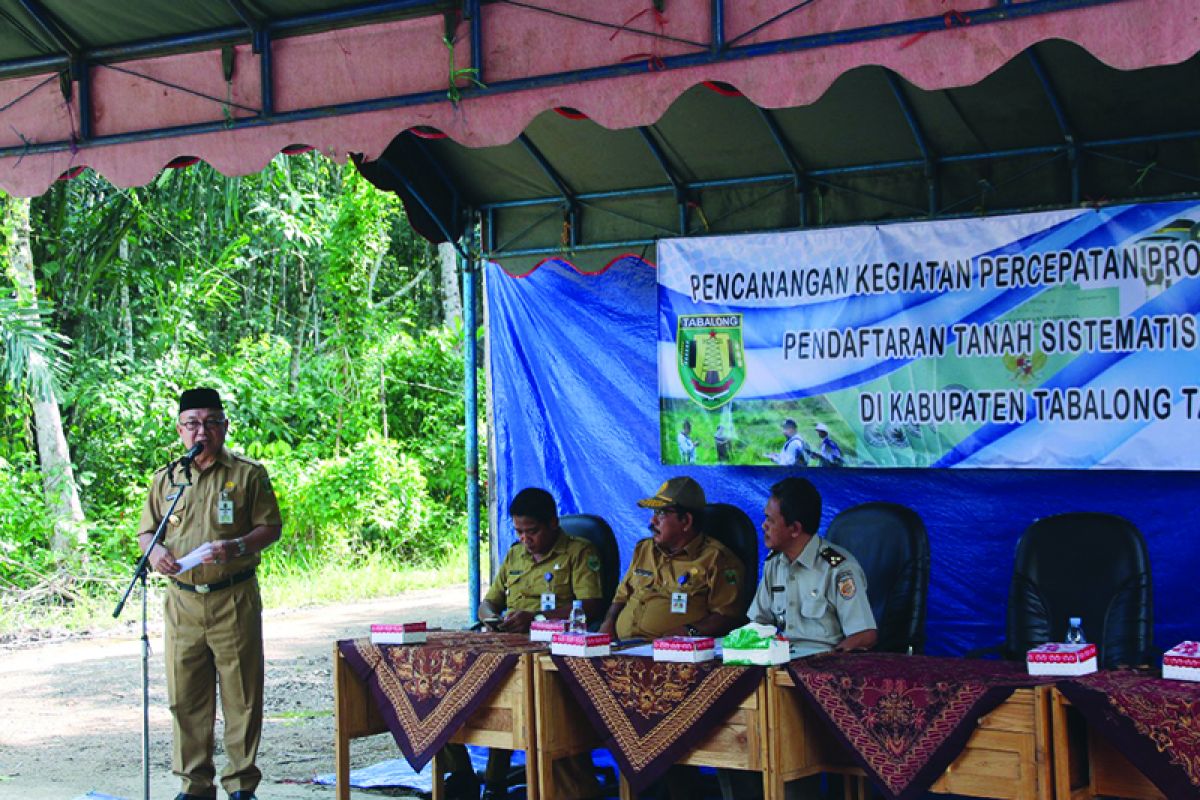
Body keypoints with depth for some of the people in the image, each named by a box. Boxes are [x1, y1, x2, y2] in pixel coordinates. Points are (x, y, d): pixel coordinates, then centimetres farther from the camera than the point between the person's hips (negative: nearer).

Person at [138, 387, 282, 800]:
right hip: (182, 601, 3)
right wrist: (155, 551, -6)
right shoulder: (166, 478, 13)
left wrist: (238, 546, -18)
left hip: (234, 600, -3)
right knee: (185, 696, 5)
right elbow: (146, 530, 17)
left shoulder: (248, 474, 3)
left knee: (241, 695, 0)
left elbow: (271, 527, 0)